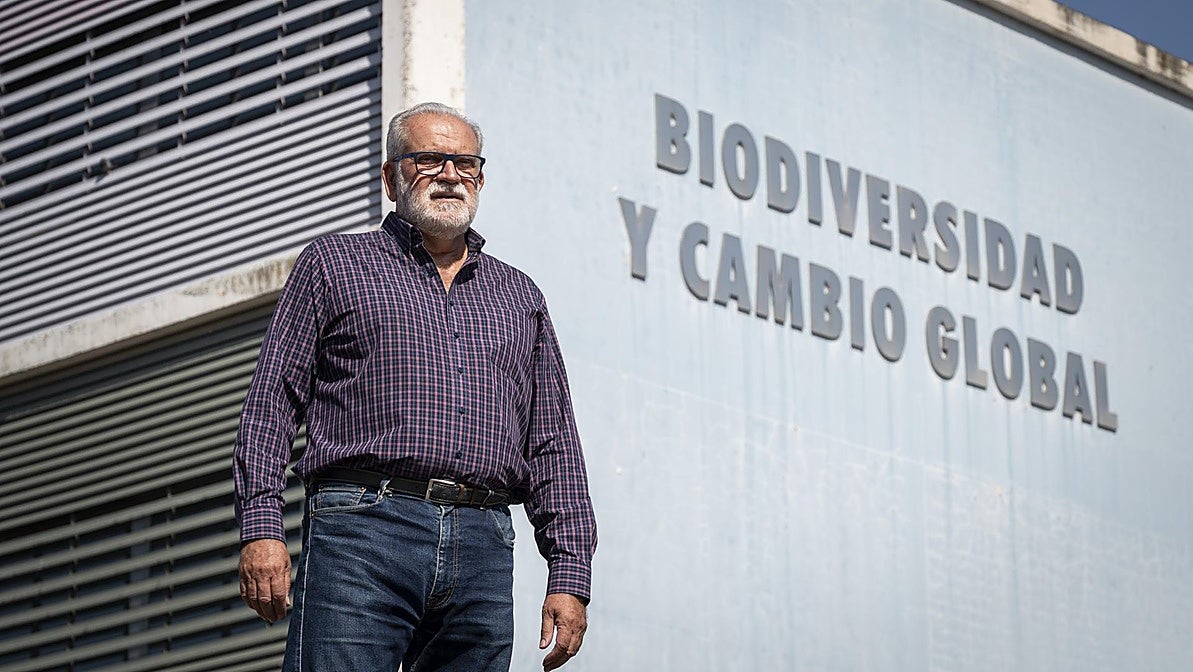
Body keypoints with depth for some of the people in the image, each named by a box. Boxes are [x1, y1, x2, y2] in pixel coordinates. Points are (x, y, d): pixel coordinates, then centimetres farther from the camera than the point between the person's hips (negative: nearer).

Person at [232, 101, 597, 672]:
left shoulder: (520, 298, 24)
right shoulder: (334, 262, 15)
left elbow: (554, 447, 20)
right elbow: (272, 401, 6)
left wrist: (570, 576, 10)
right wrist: (261, 527, -8)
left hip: (482, 552, 4)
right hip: (361, 535, -3)